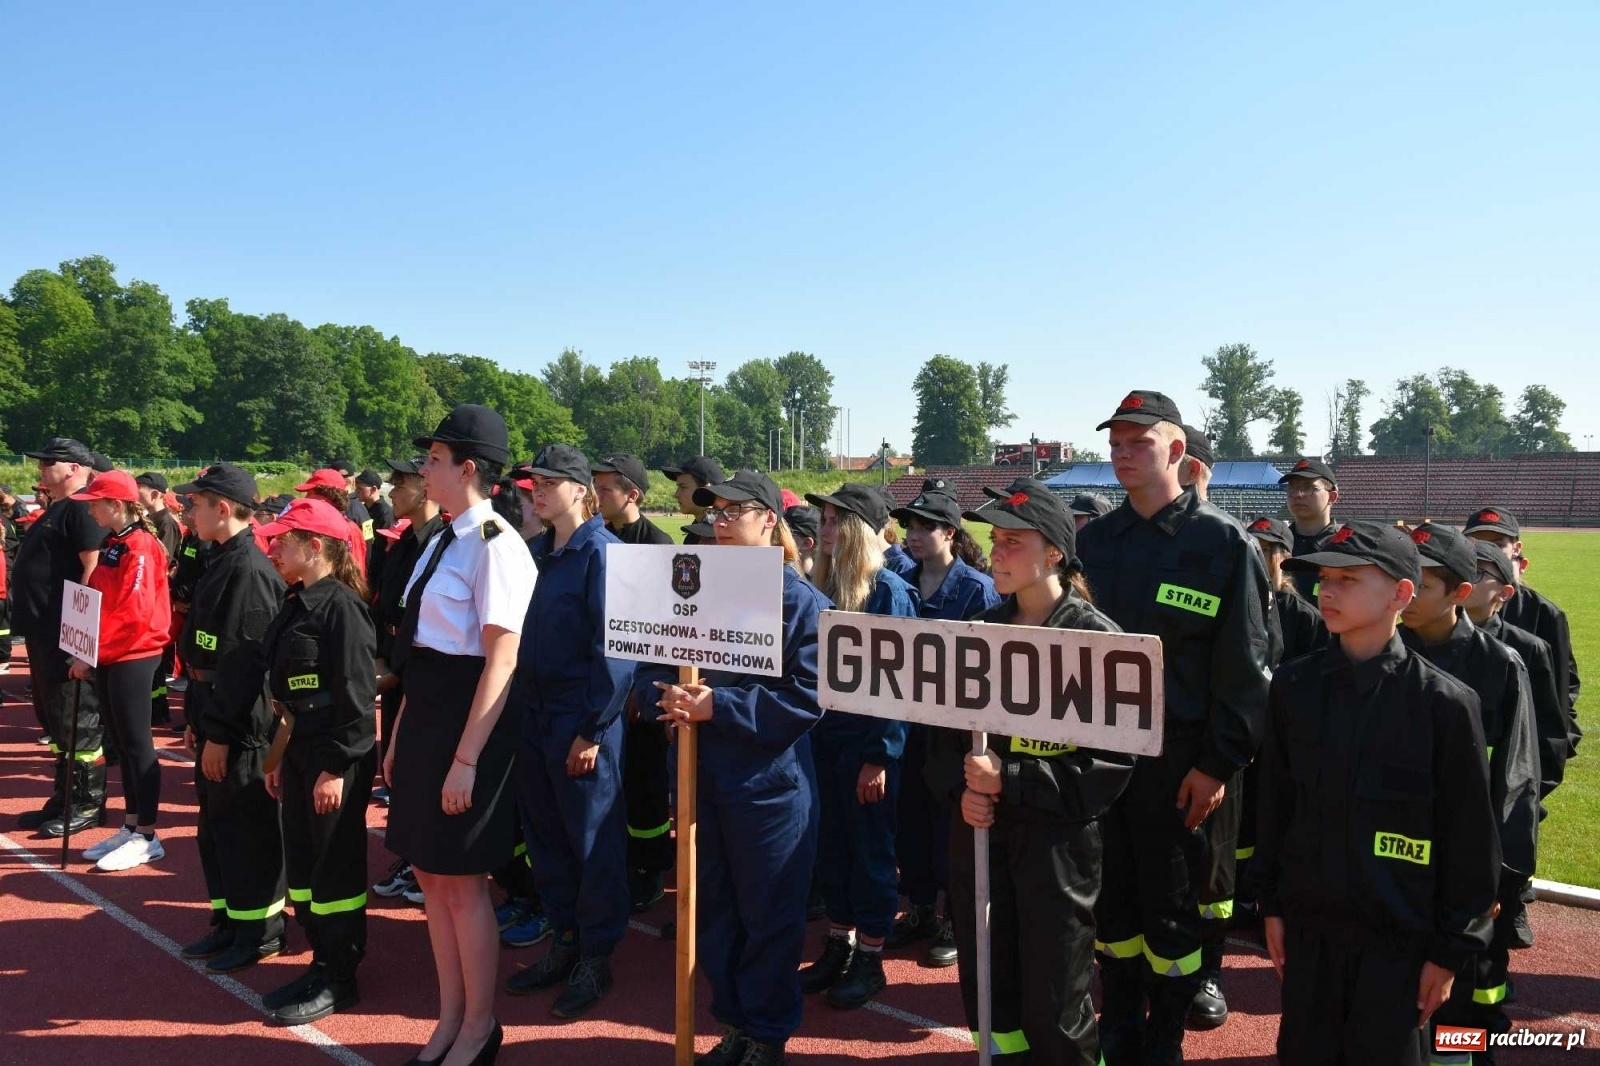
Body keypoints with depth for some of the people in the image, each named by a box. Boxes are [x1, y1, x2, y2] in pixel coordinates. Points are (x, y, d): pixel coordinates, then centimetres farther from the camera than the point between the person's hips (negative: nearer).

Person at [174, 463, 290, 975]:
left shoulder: (249, 569, -19)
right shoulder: (224, 562, 12)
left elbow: (245, 660, -23)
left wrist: (220, 731, -20)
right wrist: (198, 720, 17)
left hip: (243, 729, -10)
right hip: (217, 720, 10)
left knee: (248, 827, 2)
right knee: (216, 823, 18)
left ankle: (260, 930, 16)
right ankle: (229, 921, 31)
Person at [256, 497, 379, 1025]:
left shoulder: (342, 605, -17)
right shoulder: (296, 604, 11)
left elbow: (356, 695, -20)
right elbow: (288, 692, 16)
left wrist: (336, 767, -20)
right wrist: (281, 757, 16)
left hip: (337, 757, -9)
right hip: (300, 751, 9)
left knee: (335, 867, 2)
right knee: (301, 862, 16)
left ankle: (339, 980, 16)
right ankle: (321, 962, 30)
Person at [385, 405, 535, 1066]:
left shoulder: (495, 546, -16)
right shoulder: (442, 541, 11)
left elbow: (502, 660, -20)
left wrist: (466, 758, -20)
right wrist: (400, 737, 15)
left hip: (469, 718, -9)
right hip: (422, 715, 9)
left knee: (462, 882, 3)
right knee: (430, 873, 16)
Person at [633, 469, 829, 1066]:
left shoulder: (802, 601, -8)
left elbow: (806, 699, -16)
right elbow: (649, 669, 8)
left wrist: (720, 706, -22)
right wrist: (666, 695, -15)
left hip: (769, 783, -5)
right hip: (700, 777, 5)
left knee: (769, 915, 8)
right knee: (712, 910, 15)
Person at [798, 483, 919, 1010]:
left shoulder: (889, 591, -11)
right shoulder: (820, 585, 8)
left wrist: (880, 755, -16)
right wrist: (803, 733, 4)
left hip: (867, 742, -6)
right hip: (821, 735, 6)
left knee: (870, 847, 5)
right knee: (830, 844, 13)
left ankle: (870, 960, 19)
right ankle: (838, 947, 28)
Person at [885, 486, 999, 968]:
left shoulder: (978, 589, -9)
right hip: (908, 718, 5)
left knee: (952, 819, 5)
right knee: (909, 813, 12)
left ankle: (957, 919, 20)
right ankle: (920, 907, 29)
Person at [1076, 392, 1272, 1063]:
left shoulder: (1223, 542, -6)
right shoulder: (1092, 541, 7)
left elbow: (1244, 664, -9)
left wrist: (1219, 764, -12)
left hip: (1181, 762, -4)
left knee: (1173, 903, 8)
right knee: (1112, 898, 13)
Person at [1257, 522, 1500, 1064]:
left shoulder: (1444, 702, -12)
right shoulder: (1293, 685, -3)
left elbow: (1468, 837, -7)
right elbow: (1274, 802, 5)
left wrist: (1451, 948, -5)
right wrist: (1271, 904, 6)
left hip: (1398, 936, -3)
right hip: (1308, 924, 3)